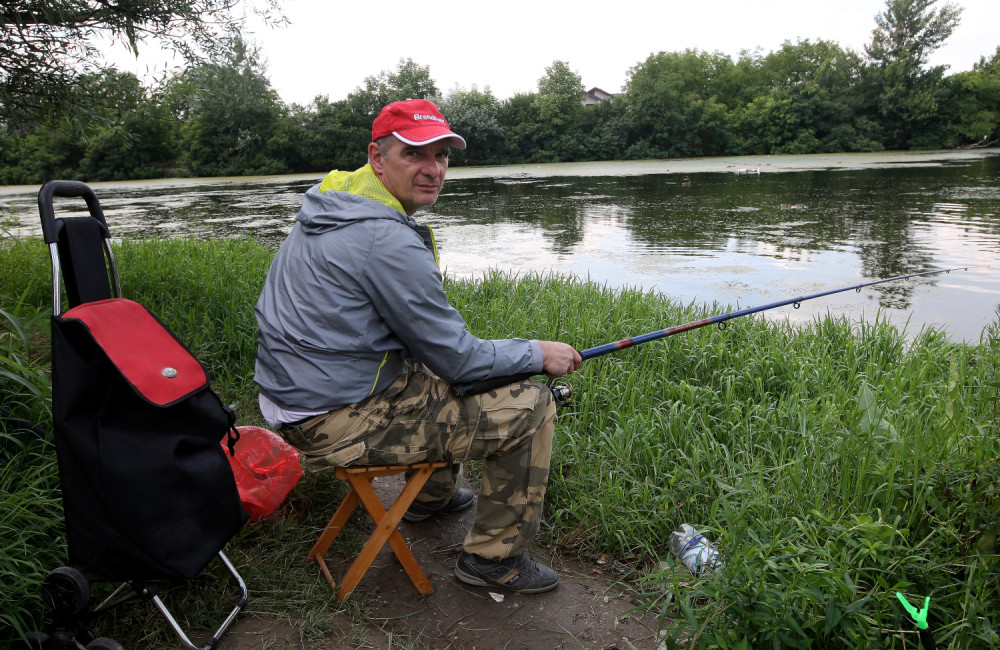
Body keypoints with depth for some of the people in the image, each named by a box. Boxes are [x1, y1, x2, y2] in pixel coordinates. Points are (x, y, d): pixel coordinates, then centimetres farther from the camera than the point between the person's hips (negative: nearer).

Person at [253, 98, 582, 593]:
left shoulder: (328, 208, 8)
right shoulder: (387, 241, -24)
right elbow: (457, 358, -17)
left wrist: (455, 347, 17)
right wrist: (538, 354, -3)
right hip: (339, 424, -10)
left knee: (438, 369, 31)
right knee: (529, 404, -7)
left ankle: (434, 494, 43)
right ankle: (493, 558, 9)